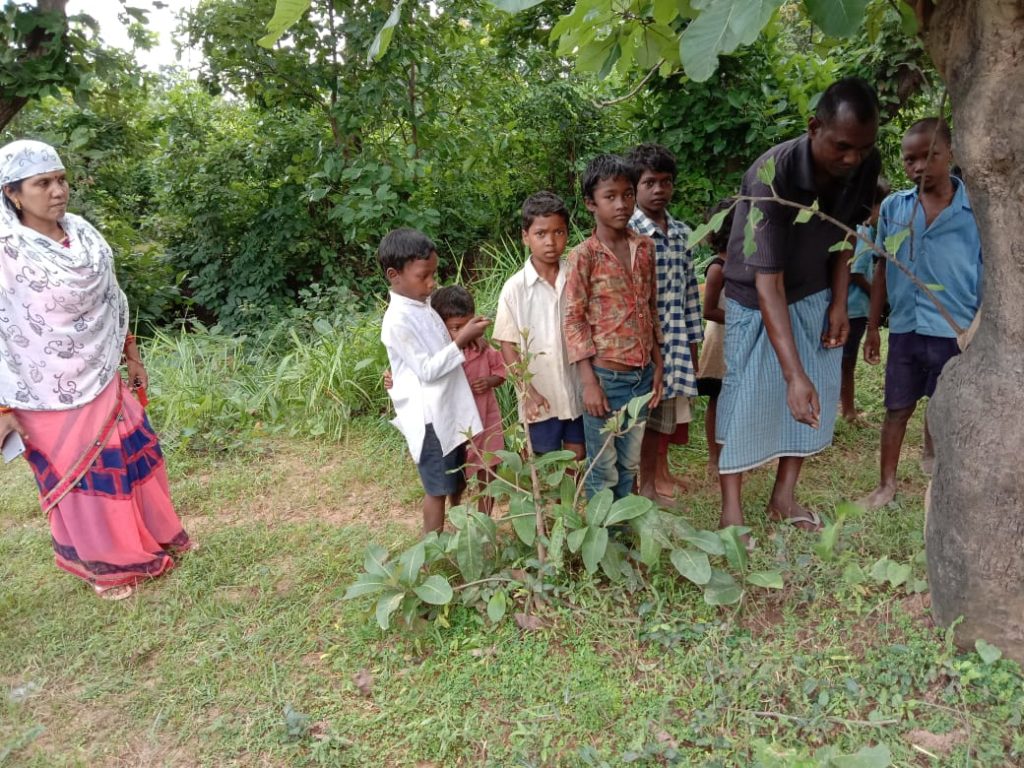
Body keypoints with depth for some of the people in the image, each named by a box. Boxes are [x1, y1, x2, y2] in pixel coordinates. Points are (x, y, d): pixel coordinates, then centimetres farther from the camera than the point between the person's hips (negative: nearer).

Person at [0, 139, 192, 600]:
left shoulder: (82, 232, -2)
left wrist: (132, 356, 14)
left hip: (102, 379, 5)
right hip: (48, 396, -5)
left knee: (131, 457, 17)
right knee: (77, 479, 11)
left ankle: (151, 540, 39)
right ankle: (105, 566, 31)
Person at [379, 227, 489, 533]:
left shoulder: (422, 304, 6)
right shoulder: (398, 321, -21)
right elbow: (427, 370, -22)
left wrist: (464, 338, 1)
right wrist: (461, 340, -22)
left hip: (450, 409, 9)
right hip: (429, 417, -9)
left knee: (459, 479, 21)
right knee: (438, 488, 4)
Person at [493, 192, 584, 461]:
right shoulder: (515, 287, -10)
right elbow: (508, 345, -7)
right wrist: (528, 391, -12)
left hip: (578, 390, 2)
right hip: (541, 395, -2)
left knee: (577, 458, 16)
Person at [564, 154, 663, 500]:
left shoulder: (644, 247, 5)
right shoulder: (583, 255, -10)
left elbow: (651, 308, 12)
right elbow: (573, 320, -10)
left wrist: (657, 364, 10)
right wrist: (589, 381, -13)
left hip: (641, 373, 5)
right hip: (605, 375, -5)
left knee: (629, 465, 17)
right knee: (603, 471, 8)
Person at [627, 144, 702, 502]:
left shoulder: (682, 232, 9)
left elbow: (690, 288, 12)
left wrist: (693, 341, 12)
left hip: (675, 339, 6)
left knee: (667, 409, 16)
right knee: (649, 411, 4)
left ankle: (662, 471, 33)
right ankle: (647, 484, 18)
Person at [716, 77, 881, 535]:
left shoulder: (865, 166, -16)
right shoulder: (774, 175, -34)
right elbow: (768, 282, -39)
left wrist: (839, 303, -4)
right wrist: (794, 374, -45)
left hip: (815, 296, 6)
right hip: (756, 297, -5)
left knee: (818, 396, 6)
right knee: (747, 399, -5)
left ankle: (783, 497, 19)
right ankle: (731, 509, 7)